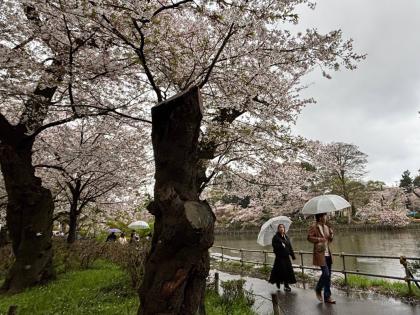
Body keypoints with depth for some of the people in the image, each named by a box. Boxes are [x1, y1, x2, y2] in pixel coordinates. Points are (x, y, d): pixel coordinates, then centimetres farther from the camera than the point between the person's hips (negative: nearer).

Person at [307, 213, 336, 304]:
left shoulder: (327, 226, 13)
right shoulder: (314, 227, -9)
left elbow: (330, 240, 20)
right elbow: (309, 237, -11)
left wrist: (331, 236, -1)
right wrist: (319, 239, -21)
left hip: (328, 253, 7)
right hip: (320, 253, -7)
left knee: (328, 275, 9)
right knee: (326, 273, -10)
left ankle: (327, 297, 20)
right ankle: (318, 289, 16)